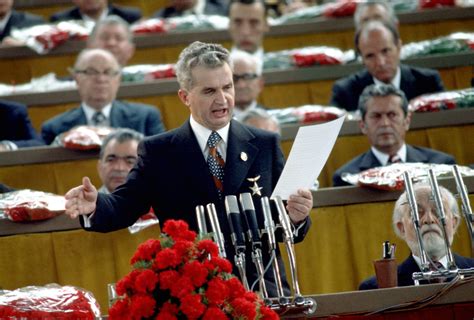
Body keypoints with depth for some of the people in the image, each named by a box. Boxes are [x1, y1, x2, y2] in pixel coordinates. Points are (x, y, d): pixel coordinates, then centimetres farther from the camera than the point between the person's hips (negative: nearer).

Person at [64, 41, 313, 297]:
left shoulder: (265, 145, 13)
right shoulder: (158, 152, 11)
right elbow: (125, 206, 5)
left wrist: (296, 218, -12)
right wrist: (94, 206, -17)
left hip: (261, 288, 1)